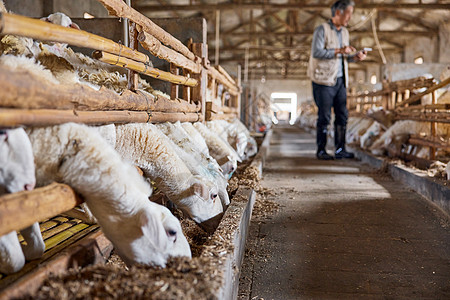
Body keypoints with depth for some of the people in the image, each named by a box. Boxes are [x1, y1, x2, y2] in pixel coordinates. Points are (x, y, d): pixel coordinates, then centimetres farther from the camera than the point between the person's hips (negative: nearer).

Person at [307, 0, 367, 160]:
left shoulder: (344, 32, 18)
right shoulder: (322, 30, -6)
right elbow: (316, 52, -19)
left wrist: (355, 57, 4)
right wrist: (339, 51, -20)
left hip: (340, 80, 7)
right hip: (324, 80, -7)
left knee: (342, 115, 5)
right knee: (324, 117, -4)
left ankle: (340, 150, 12)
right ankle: (321, 150, 6)